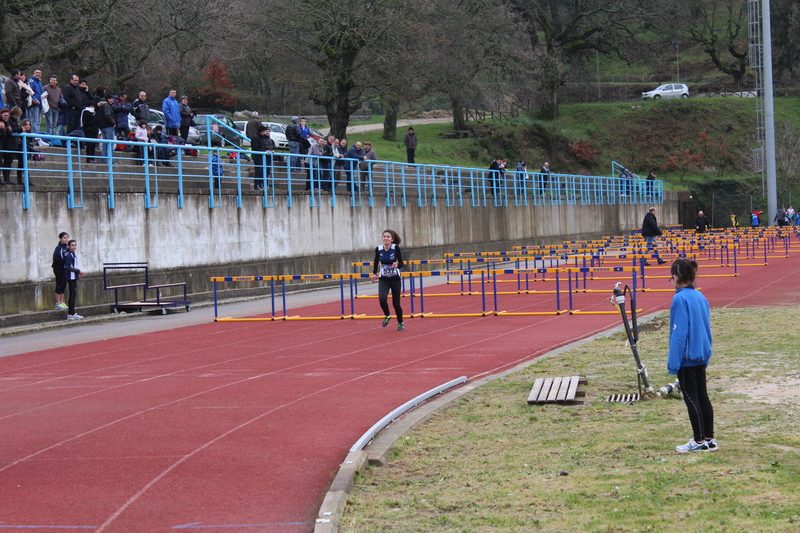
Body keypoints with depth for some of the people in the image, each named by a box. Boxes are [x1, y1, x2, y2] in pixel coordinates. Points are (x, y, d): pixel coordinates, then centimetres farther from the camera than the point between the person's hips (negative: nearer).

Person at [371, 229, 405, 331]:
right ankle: (387, 316, 7)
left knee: (396, 303, 2)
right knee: (382, 298, -23)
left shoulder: (396, 248, -14)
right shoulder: (378, 249, -7)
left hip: (395, 279, -1)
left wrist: (397, 265, -34)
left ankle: (400, 323, 28)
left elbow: (401, 264, -13)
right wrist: (374, 274, 2)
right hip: (383, 280, 1)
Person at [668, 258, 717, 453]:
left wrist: (673, 362, -15)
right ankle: (709, 439, 16)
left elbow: (679, 332, -18)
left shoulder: (680, 299, -16)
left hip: (687, 357, -8)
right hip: (702, 355, 8)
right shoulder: (700, 297, 7)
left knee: (691, 398, 0)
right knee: (702, 396, 13)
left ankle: (699, 441, 4)